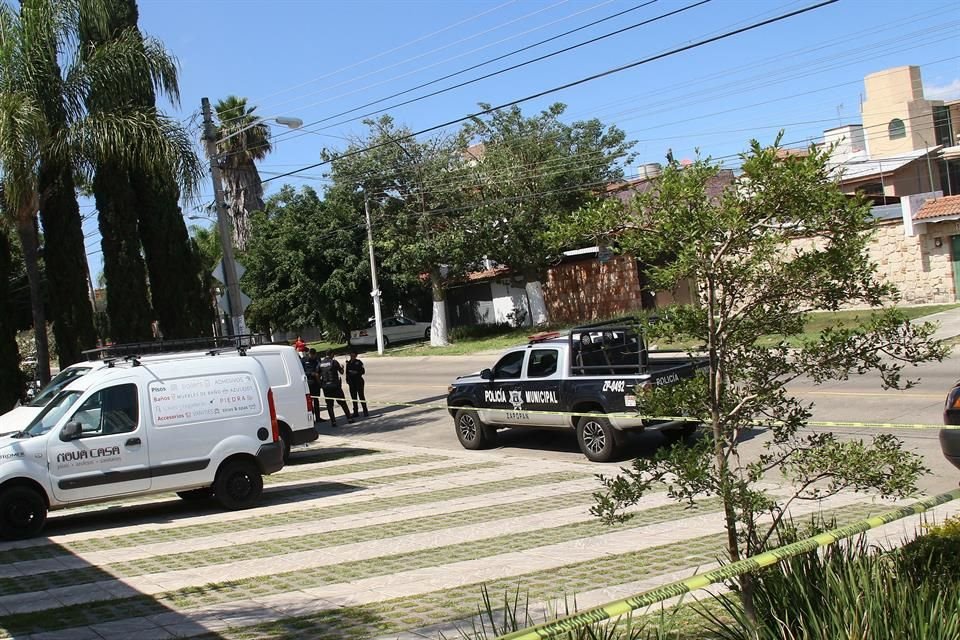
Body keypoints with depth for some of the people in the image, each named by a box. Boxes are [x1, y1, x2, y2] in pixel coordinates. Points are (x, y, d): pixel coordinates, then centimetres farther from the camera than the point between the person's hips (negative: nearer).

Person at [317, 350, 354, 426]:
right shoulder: (334, 362, -7)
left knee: (329, 405, 7)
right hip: (335, 385, -3)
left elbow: (317, 375, 2)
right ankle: (349, 418, 8)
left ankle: (333, 421, 2)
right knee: (342, 402, 6)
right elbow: (341, 372, -1)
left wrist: (320, 384, 11)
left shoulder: (320, 364, 4)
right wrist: (341, 367, 20)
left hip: (325, 386, 3)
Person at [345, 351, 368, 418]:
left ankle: (365, 412, -1)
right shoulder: (348, 363, 9)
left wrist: (356, 372, -20)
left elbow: (363, 371, -6)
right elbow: (347, 372, 14)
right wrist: (347, 380, 6)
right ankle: (355, 412, 14)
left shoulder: (359, 362, -4)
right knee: (353, 397, 7)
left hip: (359, 381, -5)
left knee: (361, 396, -6)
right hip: (352, 382, 5)